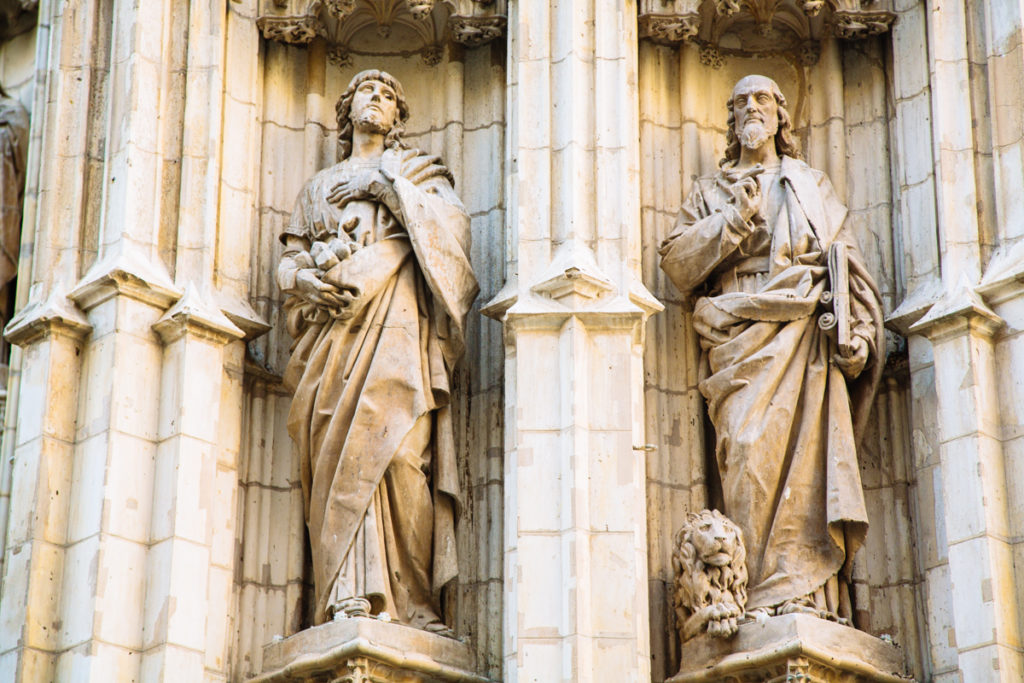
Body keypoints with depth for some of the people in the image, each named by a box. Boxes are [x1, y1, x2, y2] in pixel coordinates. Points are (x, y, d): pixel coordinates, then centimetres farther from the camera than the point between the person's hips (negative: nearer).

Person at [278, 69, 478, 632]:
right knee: (337, 454, -12)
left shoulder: (414, 169, 22)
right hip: (334, 318, 3)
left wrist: (387, 187, 0)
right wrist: (306, 278, -1)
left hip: (393, 315, -3)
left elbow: (451, 223, 5)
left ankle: (409, 601, -21)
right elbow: (291, 254, 22)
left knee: (392, 445, -19)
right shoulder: (320, 185, 30)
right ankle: (350, 598, -20)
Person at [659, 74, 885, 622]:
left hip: (806, 334, 0)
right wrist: (733, 219, -2)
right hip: (740, 341, 0)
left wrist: (857, 332, 1)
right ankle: (760, 593, -21)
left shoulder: (811, 186, 25)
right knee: (748, 452, -18)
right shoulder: (711, 192, 24)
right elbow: (677, 264, 10)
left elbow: (847, 264, 16)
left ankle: (809, 594, -18)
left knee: (807, 458, -14)